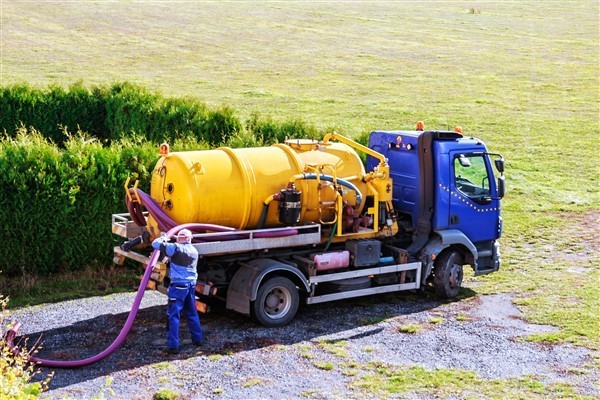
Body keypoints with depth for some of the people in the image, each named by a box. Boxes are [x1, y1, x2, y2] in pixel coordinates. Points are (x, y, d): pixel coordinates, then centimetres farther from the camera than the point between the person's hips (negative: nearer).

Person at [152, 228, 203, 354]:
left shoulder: (176, 248, -12)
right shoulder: (194, 251, 11)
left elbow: (156, 244, -11)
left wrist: (161, 240, 10)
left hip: (178, 285, -7)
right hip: (191, 285, 7)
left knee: (174, 315, -4)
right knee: (192, 313, 20)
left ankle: (173, 345, -8)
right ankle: (197, 339, 27)